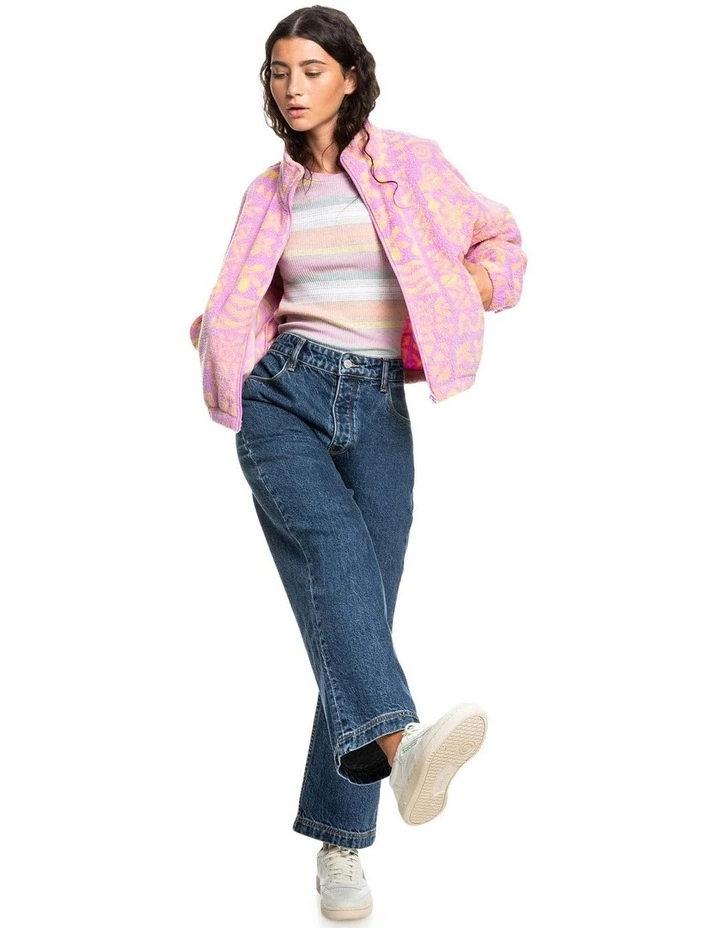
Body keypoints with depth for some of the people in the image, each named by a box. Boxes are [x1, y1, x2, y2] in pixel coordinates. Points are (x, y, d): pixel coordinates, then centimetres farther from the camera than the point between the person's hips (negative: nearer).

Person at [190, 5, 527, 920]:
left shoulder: (411, 163, 7)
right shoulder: (270, 193, 16)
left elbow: (499, 238, 16)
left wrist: (478, 283, -4)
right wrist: (216, 328, 7)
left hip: (377, 408, -1)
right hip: (283, 396, 1)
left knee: (360, 604, -5)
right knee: (333, 540, -30)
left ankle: (341, 840, 6)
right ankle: (400, 741, -51)